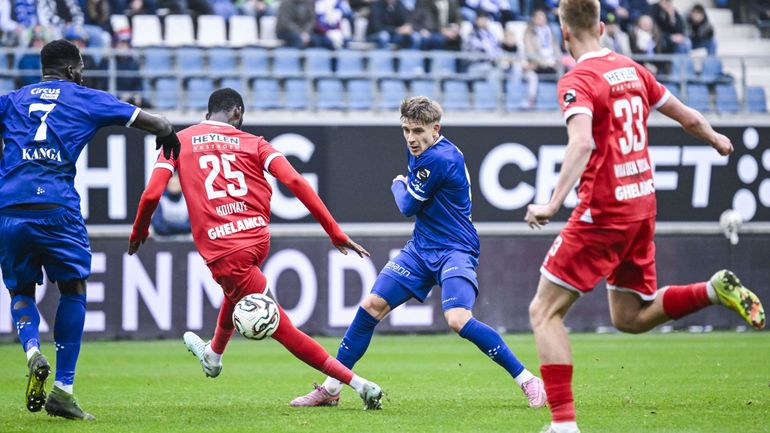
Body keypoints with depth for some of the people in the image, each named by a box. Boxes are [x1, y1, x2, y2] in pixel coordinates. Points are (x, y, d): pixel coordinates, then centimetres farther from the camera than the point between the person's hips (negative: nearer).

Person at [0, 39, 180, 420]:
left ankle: (31, 350, -12)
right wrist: (168, 138, 34)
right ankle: (63, 389, 7)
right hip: (56, 208, -2)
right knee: (73, 289, 14)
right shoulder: (87, 100, 13)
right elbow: (158, 125, 13)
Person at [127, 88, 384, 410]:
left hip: (221, 249, -4)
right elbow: (294, 182, -2)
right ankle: (214, 353, 64)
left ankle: (359, 385, -8)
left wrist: (138, 232, 22)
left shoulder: (179, 141, 9)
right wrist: (335, 233, -2)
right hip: (258, 238, 4)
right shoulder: (253, 143, 10)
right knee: (234, 289, 39)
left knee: (282, 329, -1)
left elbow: (152, 194, 1)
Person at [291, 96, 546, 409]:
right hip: (421, 250, 9)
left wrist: (398, 185, 7)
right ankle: (330, 389, 11)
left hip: (455, 251, -9)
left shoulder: (439, 158, -22)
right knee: (371, 306, 2)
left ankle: (528, 381, -17)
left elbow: (408, 206, -11)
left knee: (458, 319, -28)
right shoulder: (419, 150, 6)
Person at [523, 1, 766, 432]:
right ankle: (716, 290, 2)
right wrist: (716, 139, 41)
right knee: (631, 317, 21)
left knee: (545, 312, -1)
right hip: (642, 206, 8)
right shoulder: (632, 69, 9)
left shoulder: (578, 81, -13)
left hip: (603, 212, -8)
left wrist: (553, 203, -37)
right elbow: (687, 116, 21)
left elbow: (582, 143, -30)